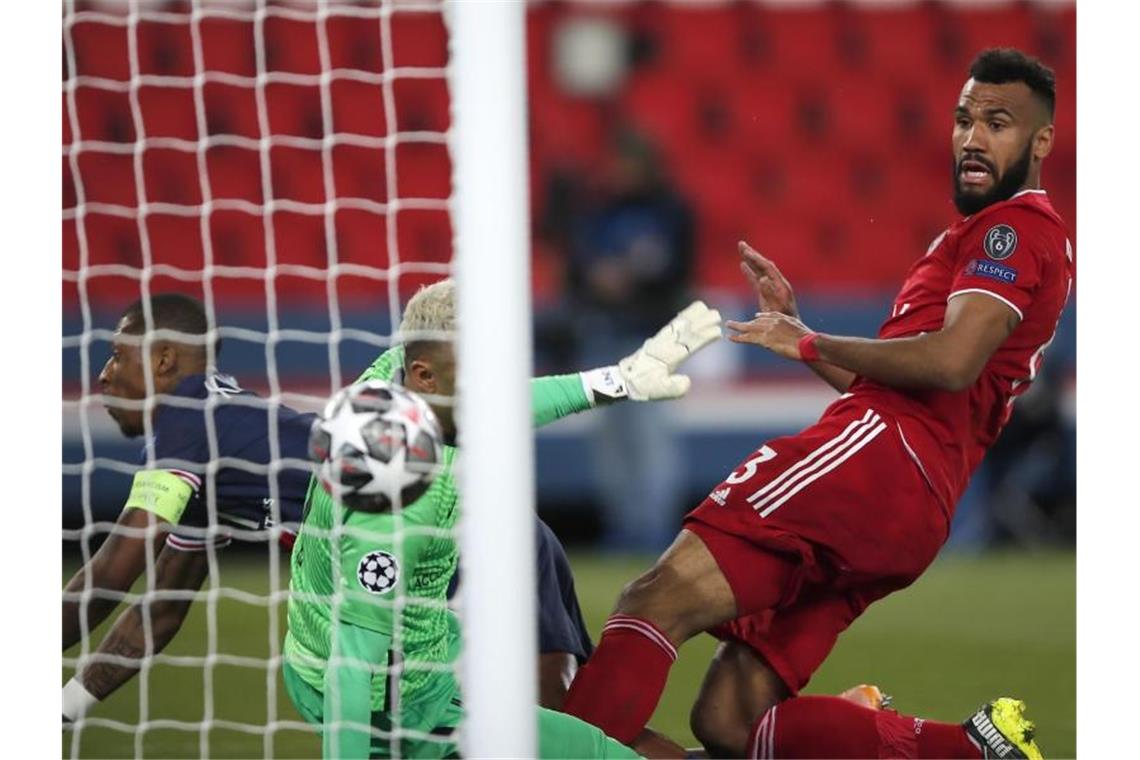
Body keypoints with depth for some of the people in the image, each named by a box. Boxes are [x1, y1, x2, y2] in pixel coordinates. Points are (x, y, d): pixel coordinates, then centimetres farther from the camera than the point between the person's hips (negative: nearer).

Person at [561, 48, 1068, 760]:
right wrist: (794, 325, 27)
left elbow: (948, 362, -15)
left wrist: (810, 345, -5)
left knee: (660, 598, -22)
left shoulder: (1018, 225, 2)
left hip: (884, 451, -10)